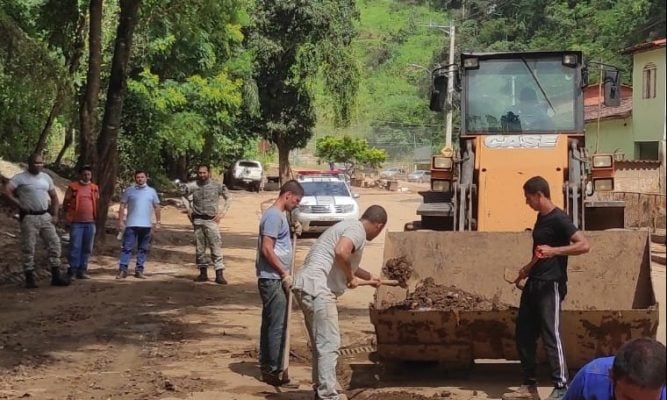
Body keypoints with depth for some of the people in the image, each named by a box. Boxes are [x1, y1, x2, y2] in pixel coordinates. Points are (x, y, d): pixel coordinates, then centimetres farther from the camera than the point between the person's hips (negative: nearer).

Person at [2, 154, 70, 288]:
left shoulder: (46, 177, 10)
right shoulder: (20, 177, -6)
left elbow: (54, 197, 16)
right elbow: (7, 191, -17)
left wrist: (55, 215, 6)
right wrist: (19, 204, -13)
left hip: (45, 216, 5)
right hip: (29, 217, -5)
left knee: (54, 243, 1)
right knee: (28, 248, -2)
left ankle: (56, 276, 7)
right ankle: (29, 278, 4)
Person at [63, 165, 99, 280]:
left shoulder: (94, 188, 11)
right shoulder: (73, 186, 1)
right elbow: (66, 203, 5)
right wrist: (69, 216, 1)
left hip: (90, 222, 4)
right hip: (76, 222, -4)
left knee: (87, 248, 6)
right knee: (75, 247, -5)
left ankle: (82, 270, 13)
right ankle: (72, 271, -2)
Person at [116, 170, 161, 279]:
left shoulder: (152, 191, 9)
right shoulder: (129, 191, 4)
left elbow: (157, 207, 12)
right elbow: (122, 206, 4)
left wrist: (157, 222, 7)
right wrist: (121, 221, -4)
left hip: (146, 225, 2)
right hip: (131, 225, -2)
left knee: (143, 249, 6)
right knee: (126, 248, -7)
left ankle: (139, 270, 13)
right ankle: (122, 270, -8)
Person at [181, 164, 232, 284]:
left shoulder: (217, 186, -1)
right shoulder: (193, 186, 3)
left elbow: (228, 199, 7)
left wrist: (222, 213, -2)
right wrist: (188, 210, 6)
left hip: (211, 220, -3)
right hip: (198, 221, 3)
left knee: (216, 247, -9)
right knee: (199, 248, 8)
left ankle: (219, 274, -11)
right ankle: (203, 273, 18)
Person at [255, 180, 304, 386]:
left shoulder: (278, 215, 16)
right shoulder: (274, 215, -16)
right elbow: (267, 249, -21)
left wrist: (293, 232, 8)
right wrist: (285, 274, -17)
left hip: (274, 278, 10)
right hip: (273, 279, -10)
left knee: (269, 324, 14)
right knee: (277, 326, -6)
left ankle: (266, 367, 21)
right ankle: (274, 370, -2)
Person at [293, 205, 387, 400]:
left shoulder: (349, 226, 23)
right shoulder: (357, 230, -8)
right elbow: (340, 252, -30)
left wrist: (368, 277, 55)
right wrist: (351, 277, -13)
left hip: (306, 286, 10)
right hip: (317, 288, -10)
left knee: (321, 343, 19)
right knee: (329, 344, -8)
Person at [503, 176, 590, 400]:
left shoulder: (559, 219, -15)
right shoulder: (541, 217, 13)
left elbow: (584, 245, -24)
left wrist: (554, 251, -31)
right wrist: (528, 269, 25)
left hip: (550, 286, -9)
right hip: (533, 283, 9)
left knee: (550, 335, -8)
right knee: (524, 334, 10)